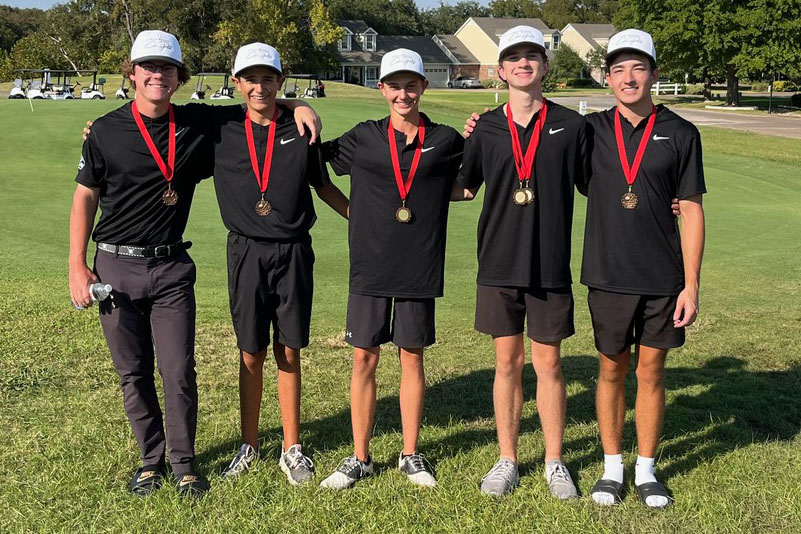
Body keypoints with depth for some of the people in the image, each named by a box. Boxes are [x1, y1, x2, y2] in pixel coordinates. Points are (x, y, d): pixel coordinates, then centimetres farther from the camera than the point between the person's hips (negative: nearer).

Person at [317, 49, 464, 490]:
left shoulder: (445, 141, 5)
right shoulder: (364, 138, 4)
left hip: (420, 268, 0)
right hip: (369, 267, 0)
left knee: (412, 357, 9)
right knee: (364, 358, 5)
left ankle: (410, 455, 23)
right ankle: (360, 458, 18)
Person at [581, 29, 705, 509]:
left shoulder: (680, 134, -1)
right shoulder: (591, 130, 2)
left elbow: (692, 211, -1)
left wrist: (692, 285, -5)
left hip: (663, 279, -1)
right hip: (608, 276, 1)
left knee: (651, 372, 8)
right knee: (612, 370, 10)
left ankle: (646, 470, 24)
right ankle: (613, 467, 24)